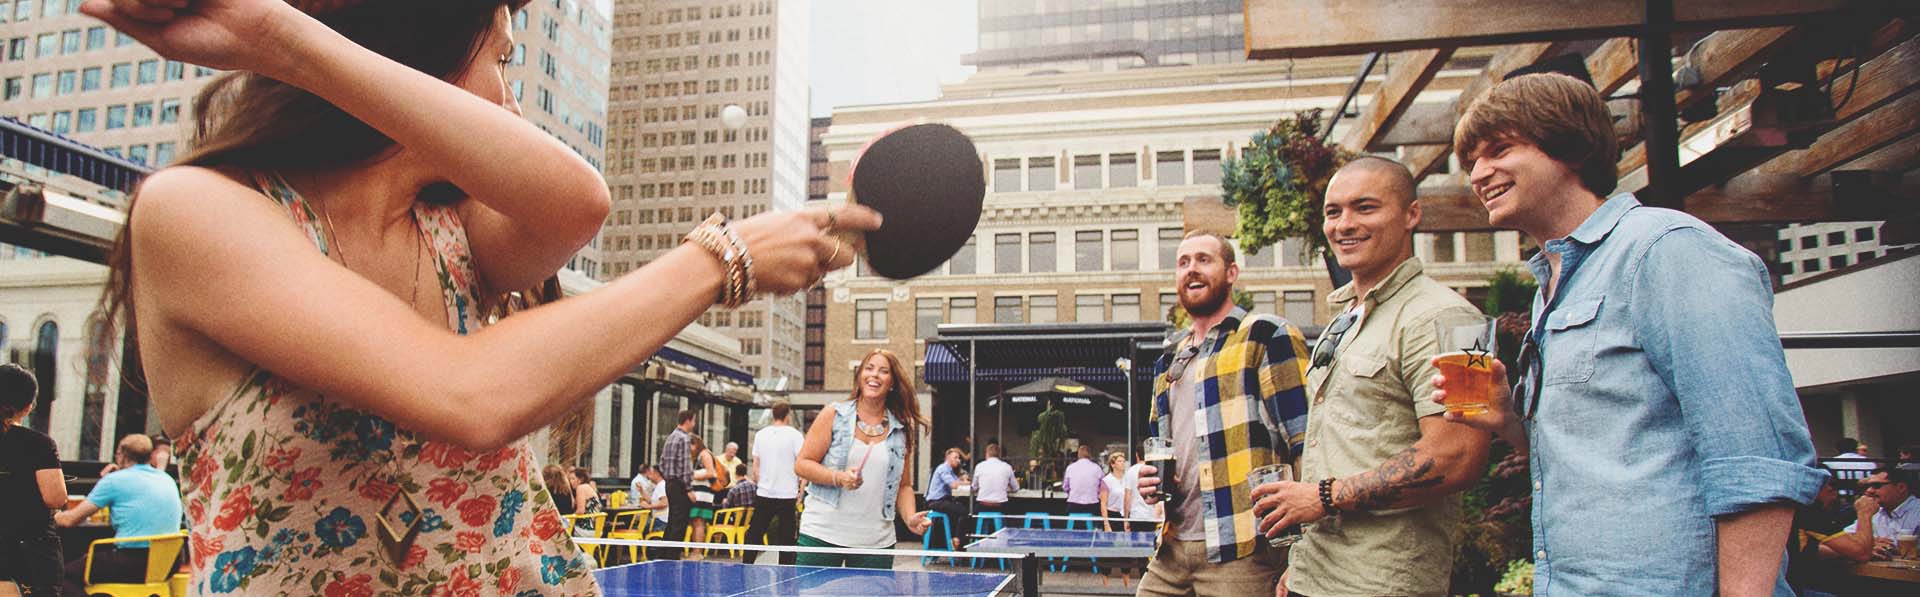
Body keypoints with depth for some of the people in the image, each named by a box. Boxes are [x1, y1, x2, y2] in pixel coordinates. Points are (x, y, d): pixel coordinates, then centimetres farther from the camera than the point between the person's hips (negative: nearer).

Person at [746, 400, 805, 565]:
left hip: (763, 495, 3)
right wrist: (801, 489, 1)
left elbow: (755, 467, 8)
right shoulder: (794, 435, -5)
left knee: (754, 534, 10)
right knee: (786, 538, 4)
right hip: (787, 495, -3)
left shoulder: (760, 434, 5)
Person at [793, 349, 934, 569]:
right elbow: (802, 464, 0)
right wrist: (839, 478, -15)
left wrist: (910, 518, -4)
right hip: (822, 534, -2)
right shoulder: (833, 415, 3)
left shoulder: (902, 431, 9)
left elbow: (903, 485, 15)